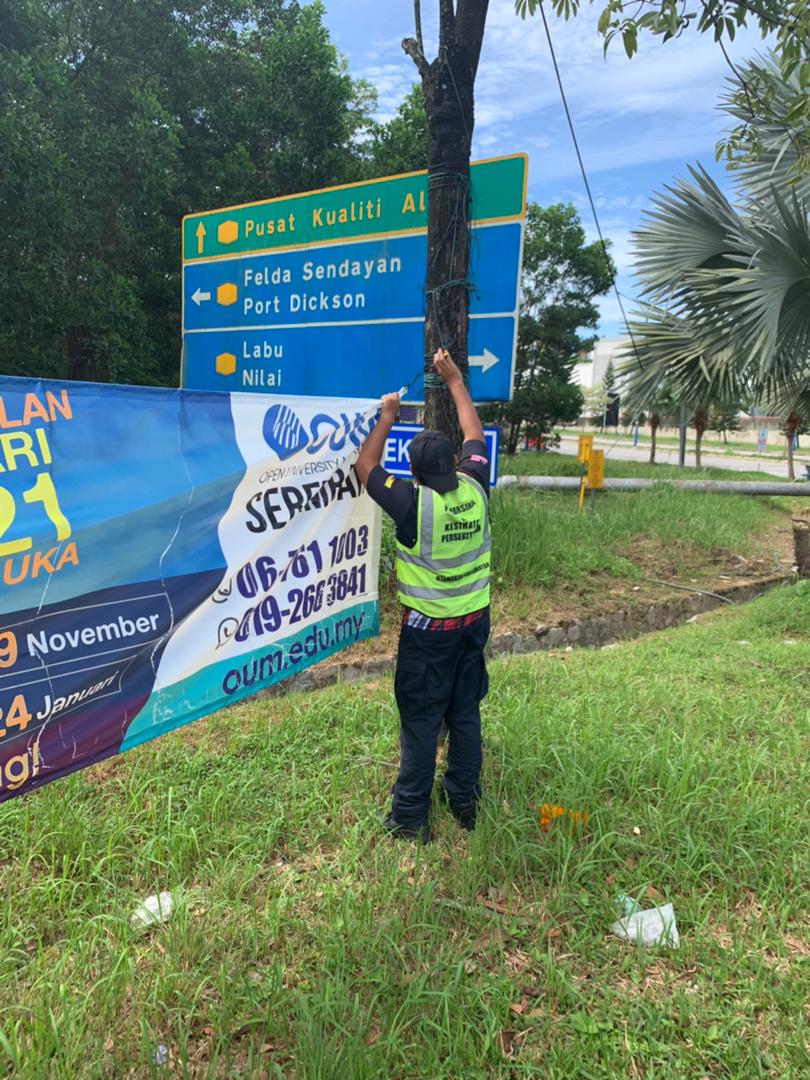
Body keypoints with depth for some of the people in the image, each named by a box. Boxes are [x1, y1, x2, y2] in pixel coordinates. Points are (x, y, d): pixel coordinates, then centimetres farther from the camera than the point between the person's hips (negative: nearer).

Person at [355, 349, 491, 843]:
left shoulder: (413, 504, -21)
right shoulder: (475, 490, -9)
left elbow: (366, 466, -6)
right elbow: (474, 435, 8)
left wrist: (387, 417, 2)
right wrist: (455, 380, 17)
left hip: (429, 627, -5)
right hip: (475, 619, 5)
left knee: (421, 719, 5)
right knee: (466, 712, 17)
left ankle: (410, 816, 17)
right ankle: (465, 800, 32)